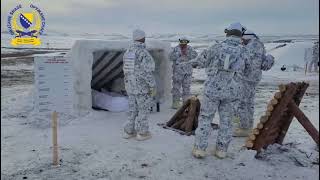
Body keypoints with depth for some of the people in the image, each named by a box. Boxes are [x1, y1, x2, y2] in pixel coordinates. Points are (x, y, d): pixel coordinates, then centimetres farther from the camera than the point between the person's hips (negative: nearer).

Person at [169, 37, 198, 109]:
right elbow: (171, 57, -12)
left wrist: (187, 54, -17)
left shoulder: (190, 48, 6)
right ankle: (175, 103, 6)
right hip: (178, 71, -3)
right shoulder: (176, 48, -2)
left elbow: (195, 56, -6)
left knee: (187, 87, 9)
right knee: (176, 87, -2)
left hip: (188, 71, 3)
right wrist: (179, 53, -18)